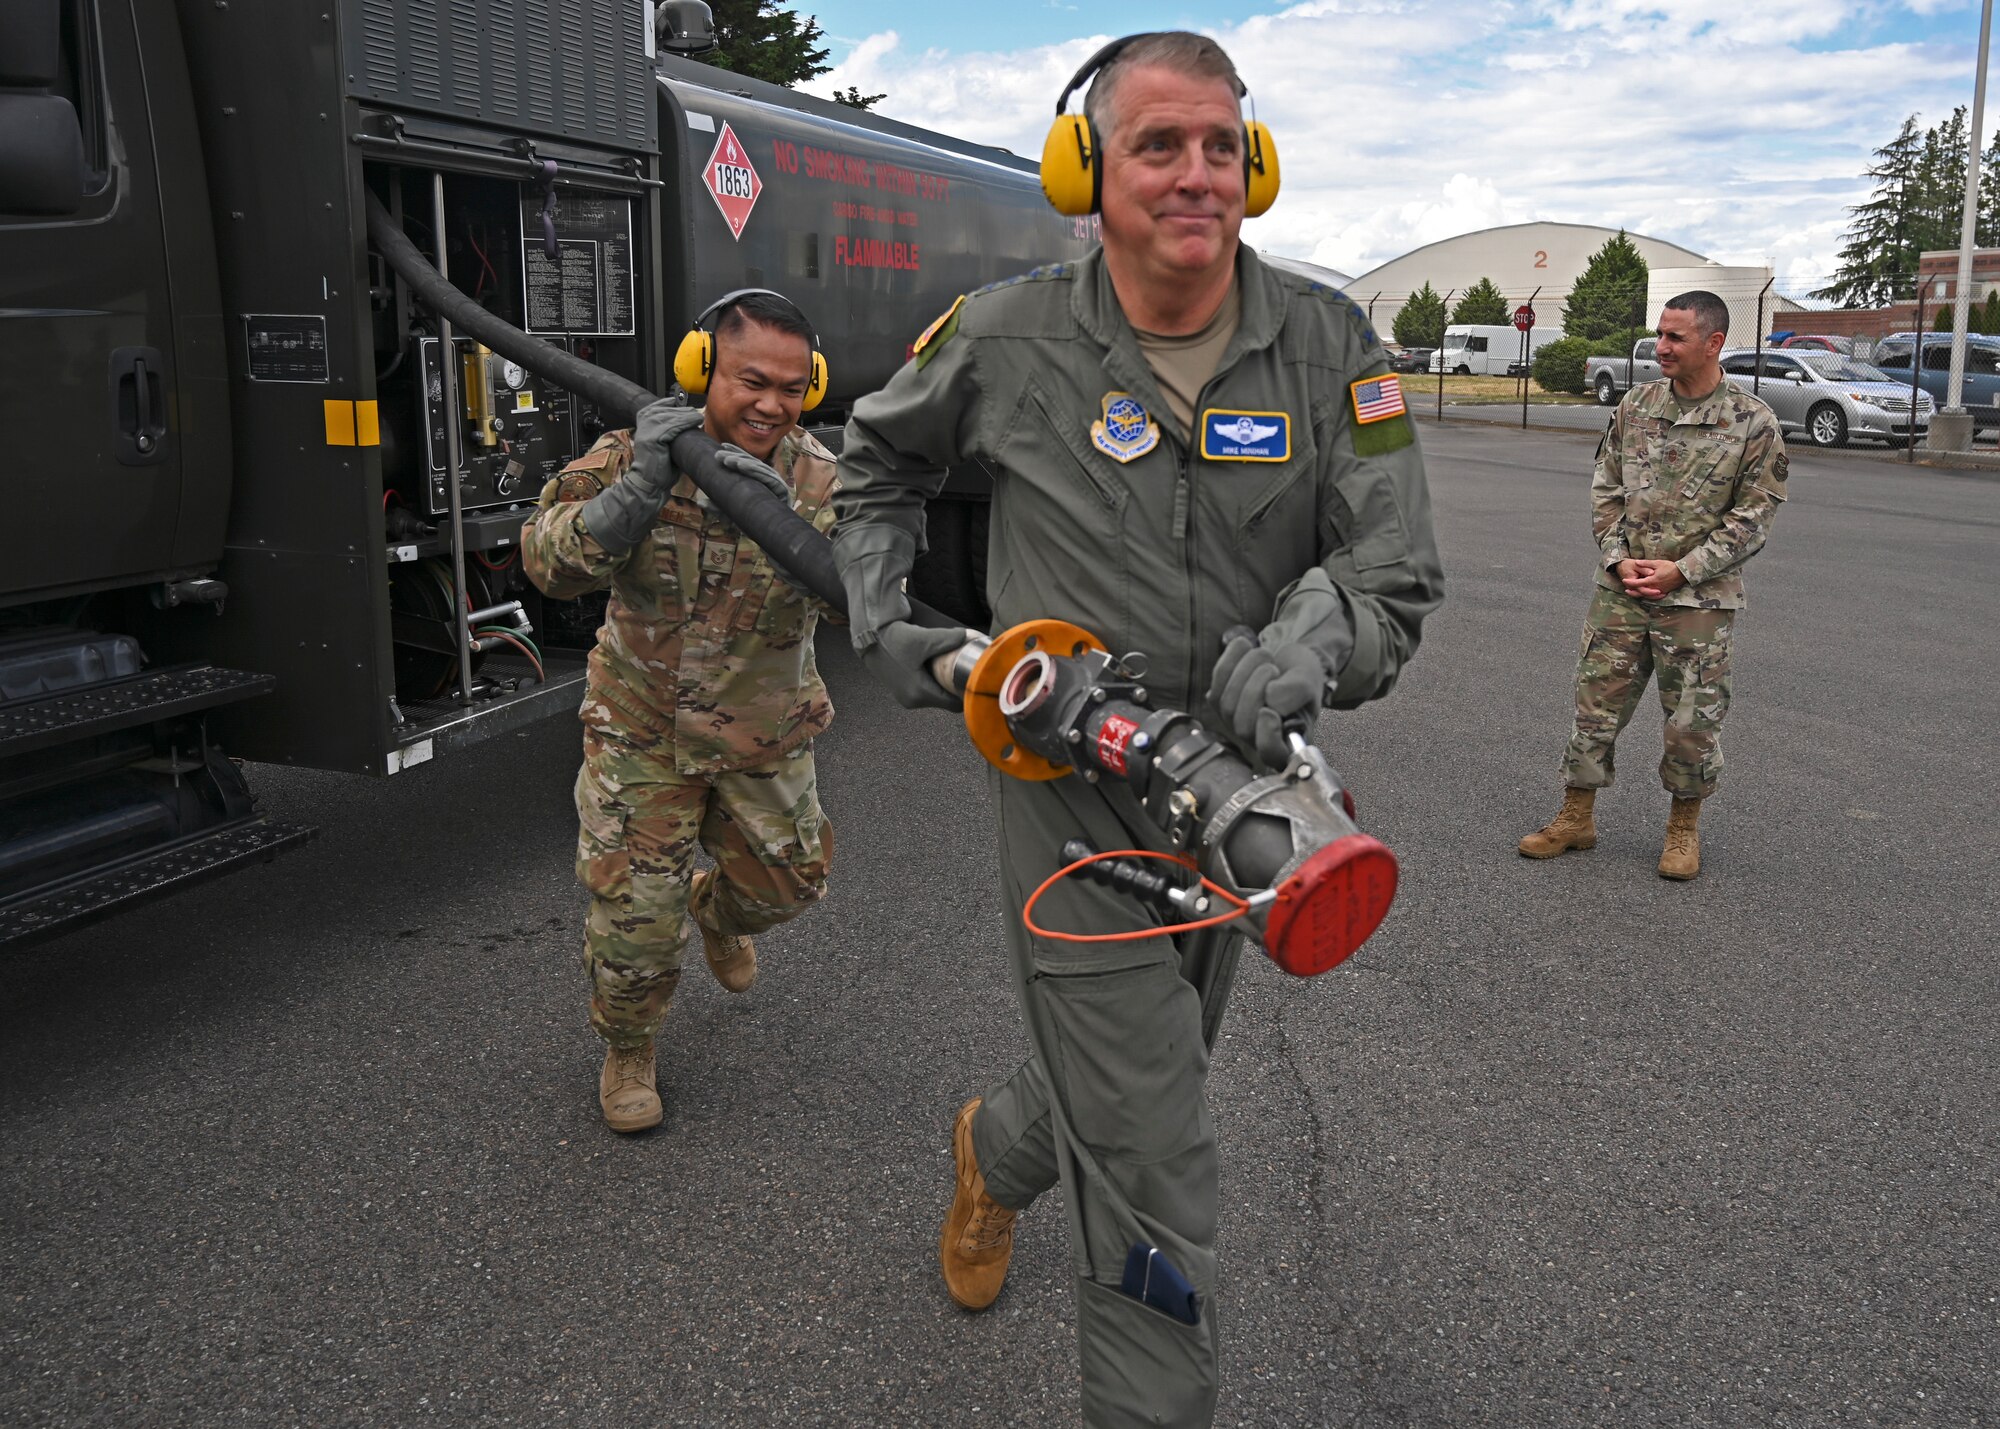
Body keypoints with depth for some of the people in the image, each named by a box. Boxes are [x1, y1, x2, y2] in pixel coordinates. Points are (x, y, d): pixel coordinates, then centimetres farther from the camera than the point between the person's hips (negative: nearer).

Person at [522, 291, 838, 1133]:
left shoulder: (819, 478, -14)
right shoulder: (633, 452, -16)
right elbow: (550, 564, -26)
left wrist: (783, 522, -45)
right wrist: (637, 491, -41)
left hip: (762, 730, 2)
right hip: (643, 724, -2)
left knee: (786, 880, 17)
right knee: (635, 907, -2)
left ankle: (716, 911, 54)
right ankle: (627, 1049, 26)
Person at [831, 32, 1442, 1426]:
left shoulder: (1329, 344, -6)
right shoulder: (1006, 336, -8)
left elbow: (1398, 571, -8)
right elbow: (881, 456, 13)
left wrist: (1306, 644, -29)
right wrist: (884, 618, 2)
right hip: (1075, 795, -4)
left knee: (1136, 1075, 26)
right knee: (1153, 1167, -4)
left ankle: (999, 1152, 60)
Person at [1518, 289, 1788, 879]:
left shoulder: (1753, 422, -5)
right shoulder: (1636, 405, 5)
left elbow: (1753, 516, -5)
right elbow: (1605, 489, 8)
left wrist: (1681, 570, -13)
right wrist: (1619, 559, -6)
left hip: (1699, 600, -3)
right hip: (1620, 591, 3)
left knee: (1693, 721, 6)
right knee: (1595, 707, 7)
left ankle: (1684, 829, 26)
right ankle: (1576, 819, 21)